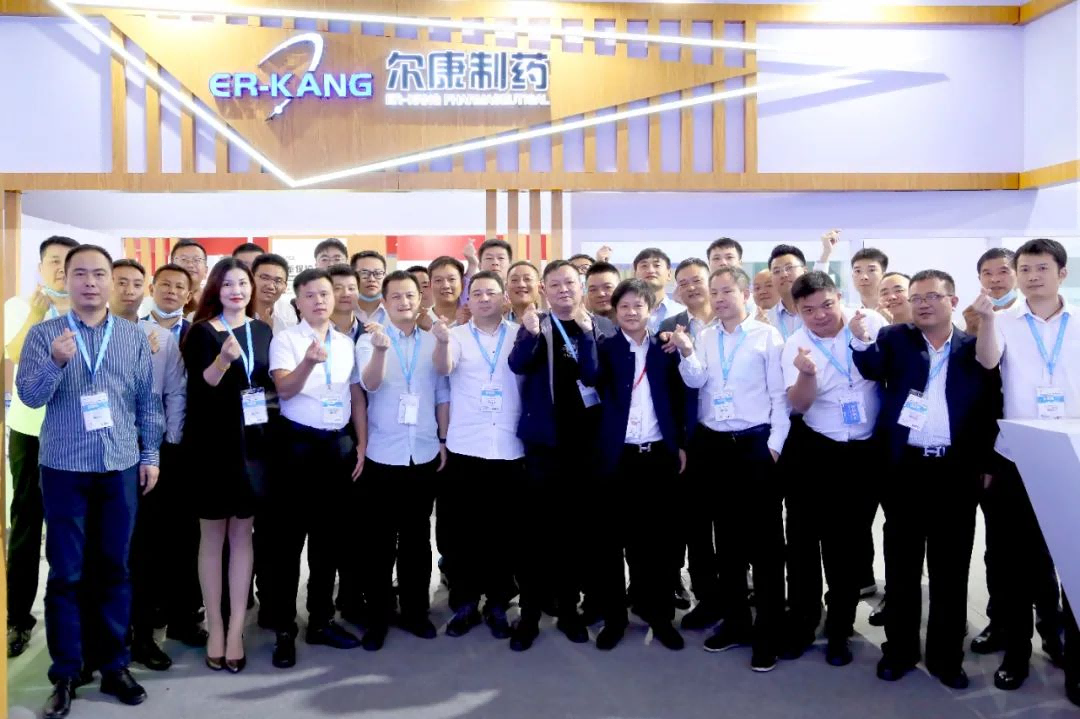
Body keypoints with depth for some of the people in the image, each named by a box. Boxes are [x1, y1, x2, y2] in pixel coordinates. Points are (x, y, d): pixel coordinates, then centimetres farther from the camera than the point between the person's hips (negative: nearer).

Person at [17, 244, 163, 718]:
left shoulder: (134, 336, 5)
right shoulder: (44, 334, 1)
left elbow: (147, 401, 8)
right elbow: (30, 396, -8)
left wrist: (150, 455, 4)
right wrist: (56, 361, -25)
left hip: (121, 467, 2)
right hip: (64, 468, -1)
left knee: (115, 568, 9)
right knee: (66, 572, 5)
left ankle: (114, 666, 21)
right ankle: (65, 674, 16)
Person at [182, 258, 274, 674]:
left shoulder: (262, 330, 8)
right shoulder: (202, 332, -4)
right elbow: (198, 389, -13)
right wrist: (223, 360, -29)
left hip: (253, 441, 3)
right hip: (214, 442, -3)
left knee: (242, 533, 7)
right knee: (212, 534, 6)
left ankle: (236, 630, 12)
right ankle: (214, 628, 15)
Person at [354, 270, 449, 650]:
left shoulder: (433, 342, 5)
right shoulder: (369, 340, -2)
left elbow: (443, 395, 9)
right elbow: (369, 384, -19)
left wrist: (444, 440, 6)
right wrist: (380, 350, -37)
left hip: (424, 454, 2)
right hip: (382, 455, -2)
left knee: (418, 537, 12)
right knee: (379, 539, 5)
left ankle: (415, 610, 25)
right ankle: (377, 617, 16)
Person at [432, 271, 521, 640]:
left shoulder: (520, 335, 6)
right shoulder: (456, 335, 3)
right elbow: (443, 368, -17)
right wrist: (442, 341, -36)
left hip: (509, 449, 1)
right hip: (464, 449, 0)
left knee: (503, 530, 9)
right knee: (463, 529, 6)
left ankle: (497, 604, 22)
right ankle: (464, 603, 20)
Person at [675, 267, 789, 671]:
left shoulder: (767, 335, -1)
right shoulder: (703, 337, 9)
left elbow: (779, 395, -3)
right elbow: (694, 381, -4)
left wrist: (774, 444, -7)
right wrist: (686, 351, -20)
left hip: (756, 444, -4)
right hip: (713, 445, 4)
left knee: (764, 540, 1)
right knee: (726, 537, 13)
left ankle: (768, 632, 11)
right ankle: (735, 620, 26)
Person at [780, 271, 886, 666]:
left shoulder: (871, 322, -8)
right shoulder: (795, 344, -7)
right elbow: (798, 404, -15)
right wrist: (806, 374, -32)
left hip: (863, 452, 0)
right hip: (812, 451, 1)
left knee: (848, 542, 10)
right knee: (803, 539, 7)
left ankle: (839, 629, 26)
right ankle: (801, 622, 25)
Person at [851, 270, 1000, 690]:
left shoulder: (976, 348, 5)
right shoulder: (895, 339, 5)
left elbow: (991, 409, 5)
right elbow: (872, 369, -13)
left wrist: (986, 464, 1)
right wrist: (861, 342, -32)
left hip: (957, 471, 0)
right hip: (905, 468, 0)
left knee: (951, 568, 9)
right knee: (901, 565, 8)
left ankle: (946, 655, 21)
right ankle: (900, 649, 20)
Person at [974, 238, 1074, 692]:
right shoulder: (1005, 322, 2)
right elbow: (988, 361, -18)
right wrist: (986, 319, -35)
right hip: (1015, 463, 0)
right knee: (1015, 563, 8)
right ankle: (1016, 652, 22)